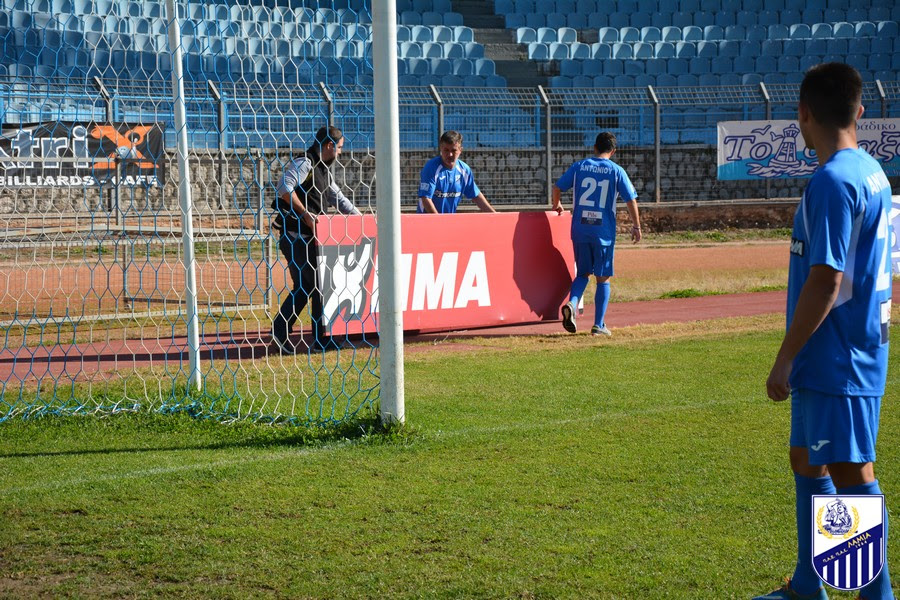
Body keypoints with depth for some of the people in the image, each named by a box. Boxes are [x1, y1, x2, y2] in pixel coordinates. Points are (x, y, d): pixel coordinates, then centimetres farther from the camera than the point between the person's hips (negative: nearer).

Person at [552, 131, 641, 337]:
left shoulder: (579, 166, 5)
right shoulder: (616, 171, -1)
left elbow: (557, 187, 8)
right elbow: (631, 200, -3)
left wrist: (556, 205, 28)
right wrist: (636, 226, 7)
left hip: (580, 229, 2)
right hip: (604, 231, -2)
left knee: (582, 273, 16)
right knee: (603, 277, 8)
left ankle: (571, 303, -12)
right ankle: (599, 325, 6)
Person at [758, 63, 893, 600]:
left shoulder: (833, 181, -19)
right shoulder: (872, 172, 11)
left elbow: (825, 281, -23)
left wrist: (785, 358, -17)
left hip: (837, 359, -10)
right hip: (852, 351, 10)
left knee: (851, 474, -4)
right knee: (807, 460, 19)